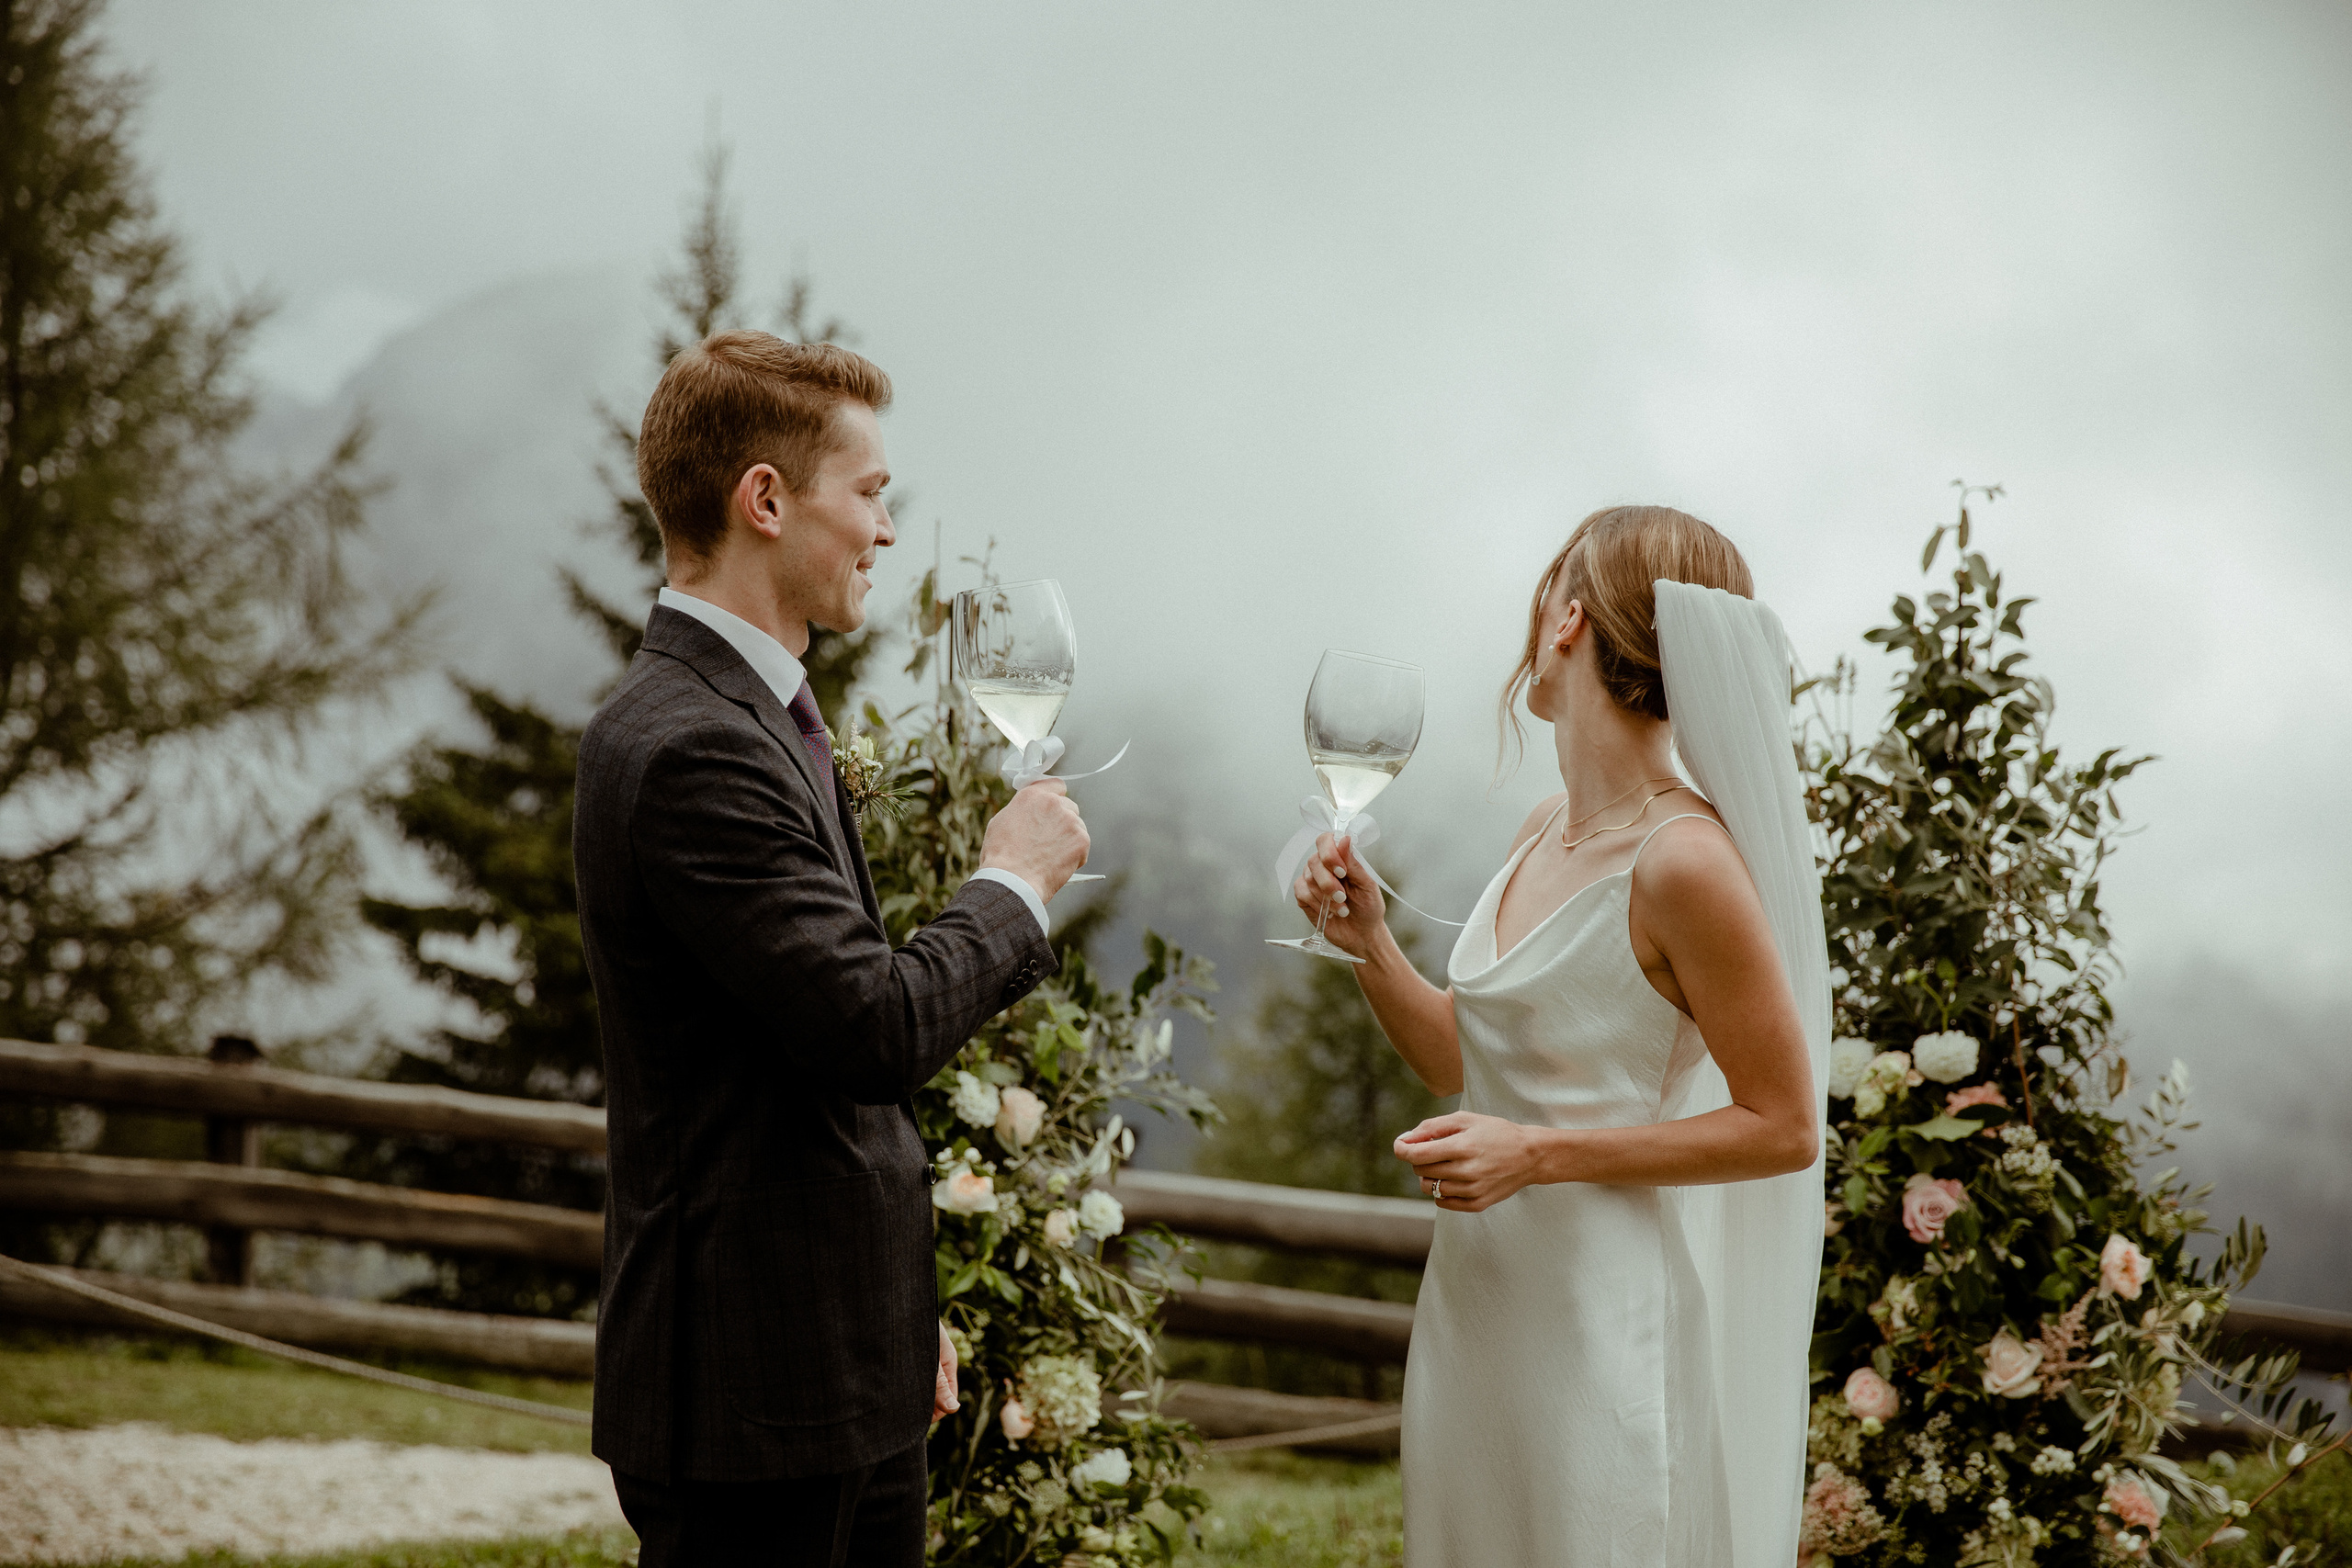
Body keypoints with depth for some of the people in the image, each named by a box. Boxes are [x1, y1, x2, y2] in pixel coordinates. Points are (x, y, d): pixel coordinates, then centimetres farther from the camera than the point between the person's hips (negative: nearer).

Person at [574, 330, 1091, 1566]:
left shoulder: (754, 719, 14)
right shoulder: (689, 749, -20)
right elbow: (880, 1028, -26)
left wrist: (902, 1314, 23)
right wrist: (1013, 883, -8)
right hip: (751, 1388, -10)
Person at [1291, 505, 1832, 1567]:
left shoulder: (1682, 861, -18)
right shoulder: (1540, 835, 7)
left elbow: (1783, 1128, -14)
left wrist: (1541, 1156, -18)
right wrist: (1367, 948, 0)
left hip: (1607, 1317, -8)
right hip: (1477, 1305, 8)